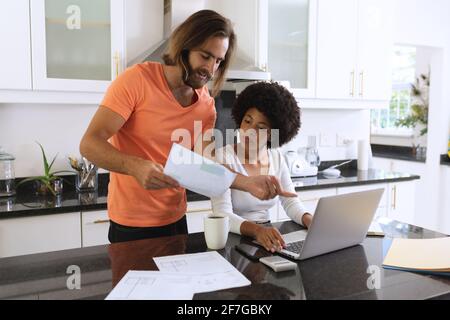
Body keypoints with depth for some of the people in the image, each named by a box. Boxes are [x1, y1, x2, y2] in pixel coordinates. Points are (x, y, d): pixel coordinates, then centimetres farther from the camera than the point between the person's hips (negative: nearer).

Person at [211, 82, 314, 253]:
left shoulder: (276, 157, 3)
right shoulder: (224, 156, -14)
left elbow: (291, 202, 6)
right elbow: (223, 215, -22)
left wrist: (310, 220, -14)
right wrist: (257, 230, -38)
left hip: (267, 237, 4)